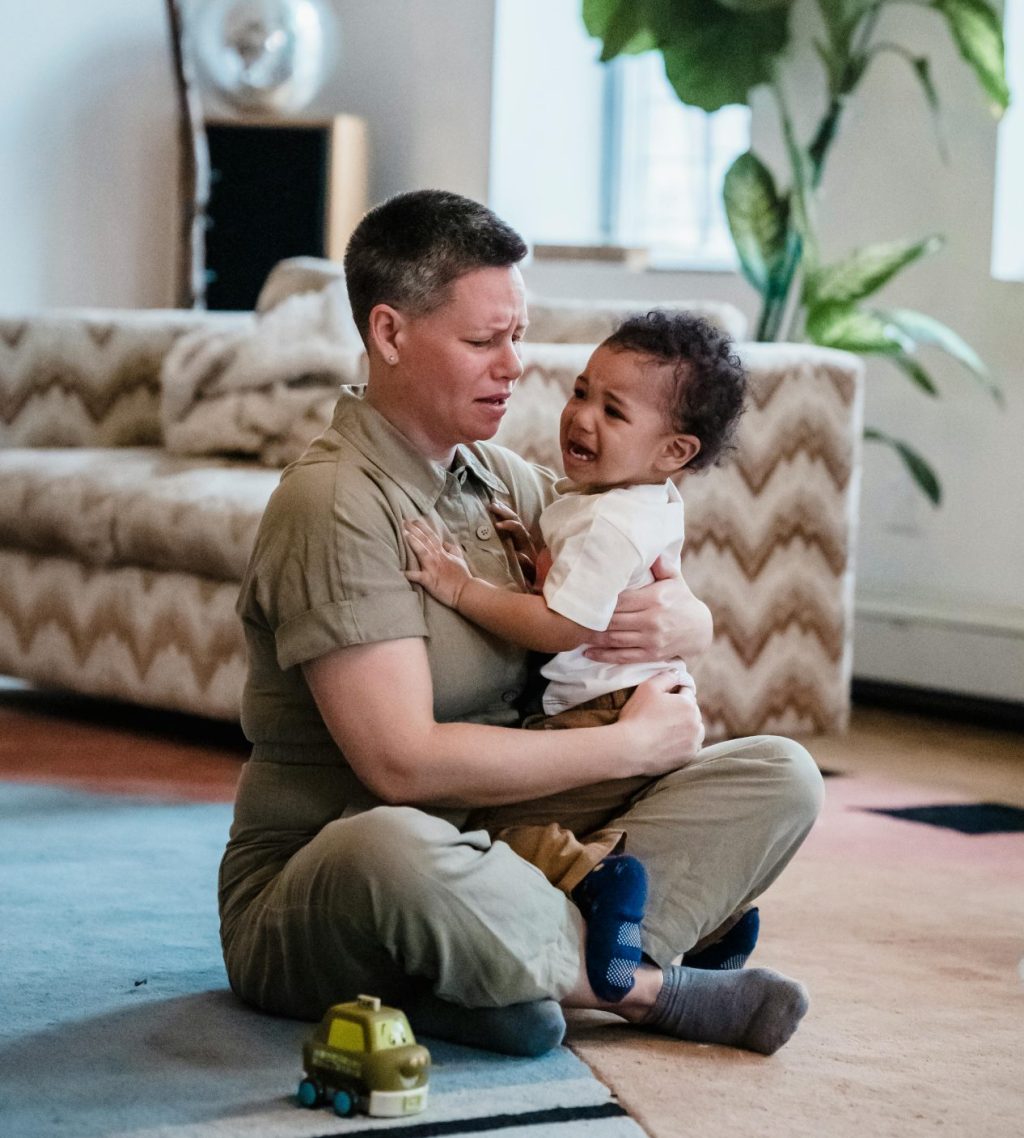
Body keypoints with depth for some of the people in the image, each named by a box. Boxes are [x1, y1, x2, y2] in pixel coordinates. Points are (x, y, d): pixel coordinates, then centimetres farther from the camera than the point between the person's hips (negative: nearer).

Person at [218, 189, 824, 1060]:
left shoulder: (504, 480, 11)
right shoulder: (335, 505, -16)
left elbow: (695, 619, 16)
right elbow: (402, 763, -24)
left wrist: (677, 620, -10)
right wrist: (630, 744, -15)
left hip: (497, 851, 8)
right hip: (313, 903, -8)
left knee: (780, 776, -4)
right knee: (391, 850, -43)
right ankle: (650, 984, -18)